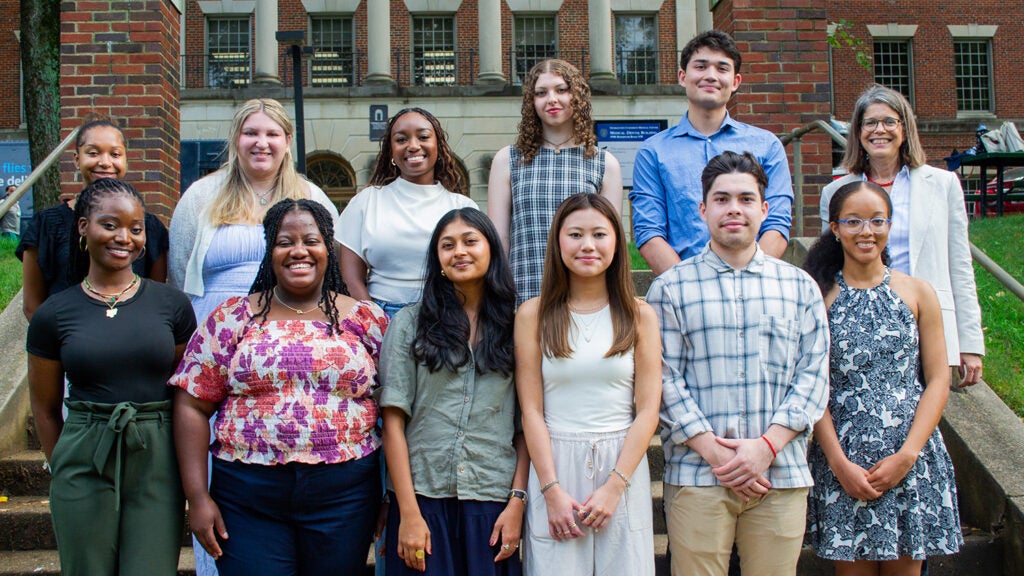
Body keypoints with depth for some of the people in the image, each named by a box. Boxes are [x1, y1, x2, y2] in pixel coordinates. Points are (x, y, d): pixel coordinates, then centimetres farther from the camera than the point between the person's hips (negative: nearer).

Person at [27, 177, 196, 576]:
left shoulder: (171, 305, 3)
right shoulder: (54, 315, 2)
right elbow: (45, 409, 10)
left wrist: (186, 474, 5)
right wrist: (64, 468, 8)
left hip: (157, 464, 0)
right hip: (84, 464, 0)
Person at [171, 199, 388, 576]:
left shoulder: (366, 320, 5)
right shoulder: (232, 318, 4)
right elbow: (192, 406, 2)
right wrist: (197, 496, -3)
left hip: (344, 496, 1)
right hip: (248, 499, 0)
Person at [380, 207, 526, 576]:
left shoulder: (515, 328, 7)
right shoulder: (410, 323, 3)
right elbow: (393, 422, -2)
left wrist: (517, 501, -4)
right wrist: (408, 512, -8)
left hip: (493, 502, 1)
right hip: (423, 496, -1)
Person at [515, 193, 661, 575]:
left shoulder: (639, 315, 4)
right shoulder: (533, 314, 2)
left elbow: (647, 410, 0)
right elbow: (531, 410, -2)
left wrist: (614, 486, -9)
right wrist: (552, 490, -10)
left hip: (623, 462, 1)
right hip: (554, 462, -1)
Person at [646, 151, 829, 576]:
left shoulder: (799, 286, 12)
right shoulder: (670, 289, 5)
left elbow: (814, 375, 6)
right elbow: (665, 380, -1)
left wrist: (766, 445, -7)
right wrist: (714, 452, -11)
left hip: (781, 476, 2)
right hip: (696, 477, -2)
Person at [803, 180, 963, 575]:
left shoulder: (918, 293, 4)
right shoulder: (820, 298, 1)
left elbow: (938, 381, 1)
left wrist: (906, 456, -9)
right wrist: (840, 463, -10)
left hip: (910, 460, 1)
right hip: (842, 461, -1)